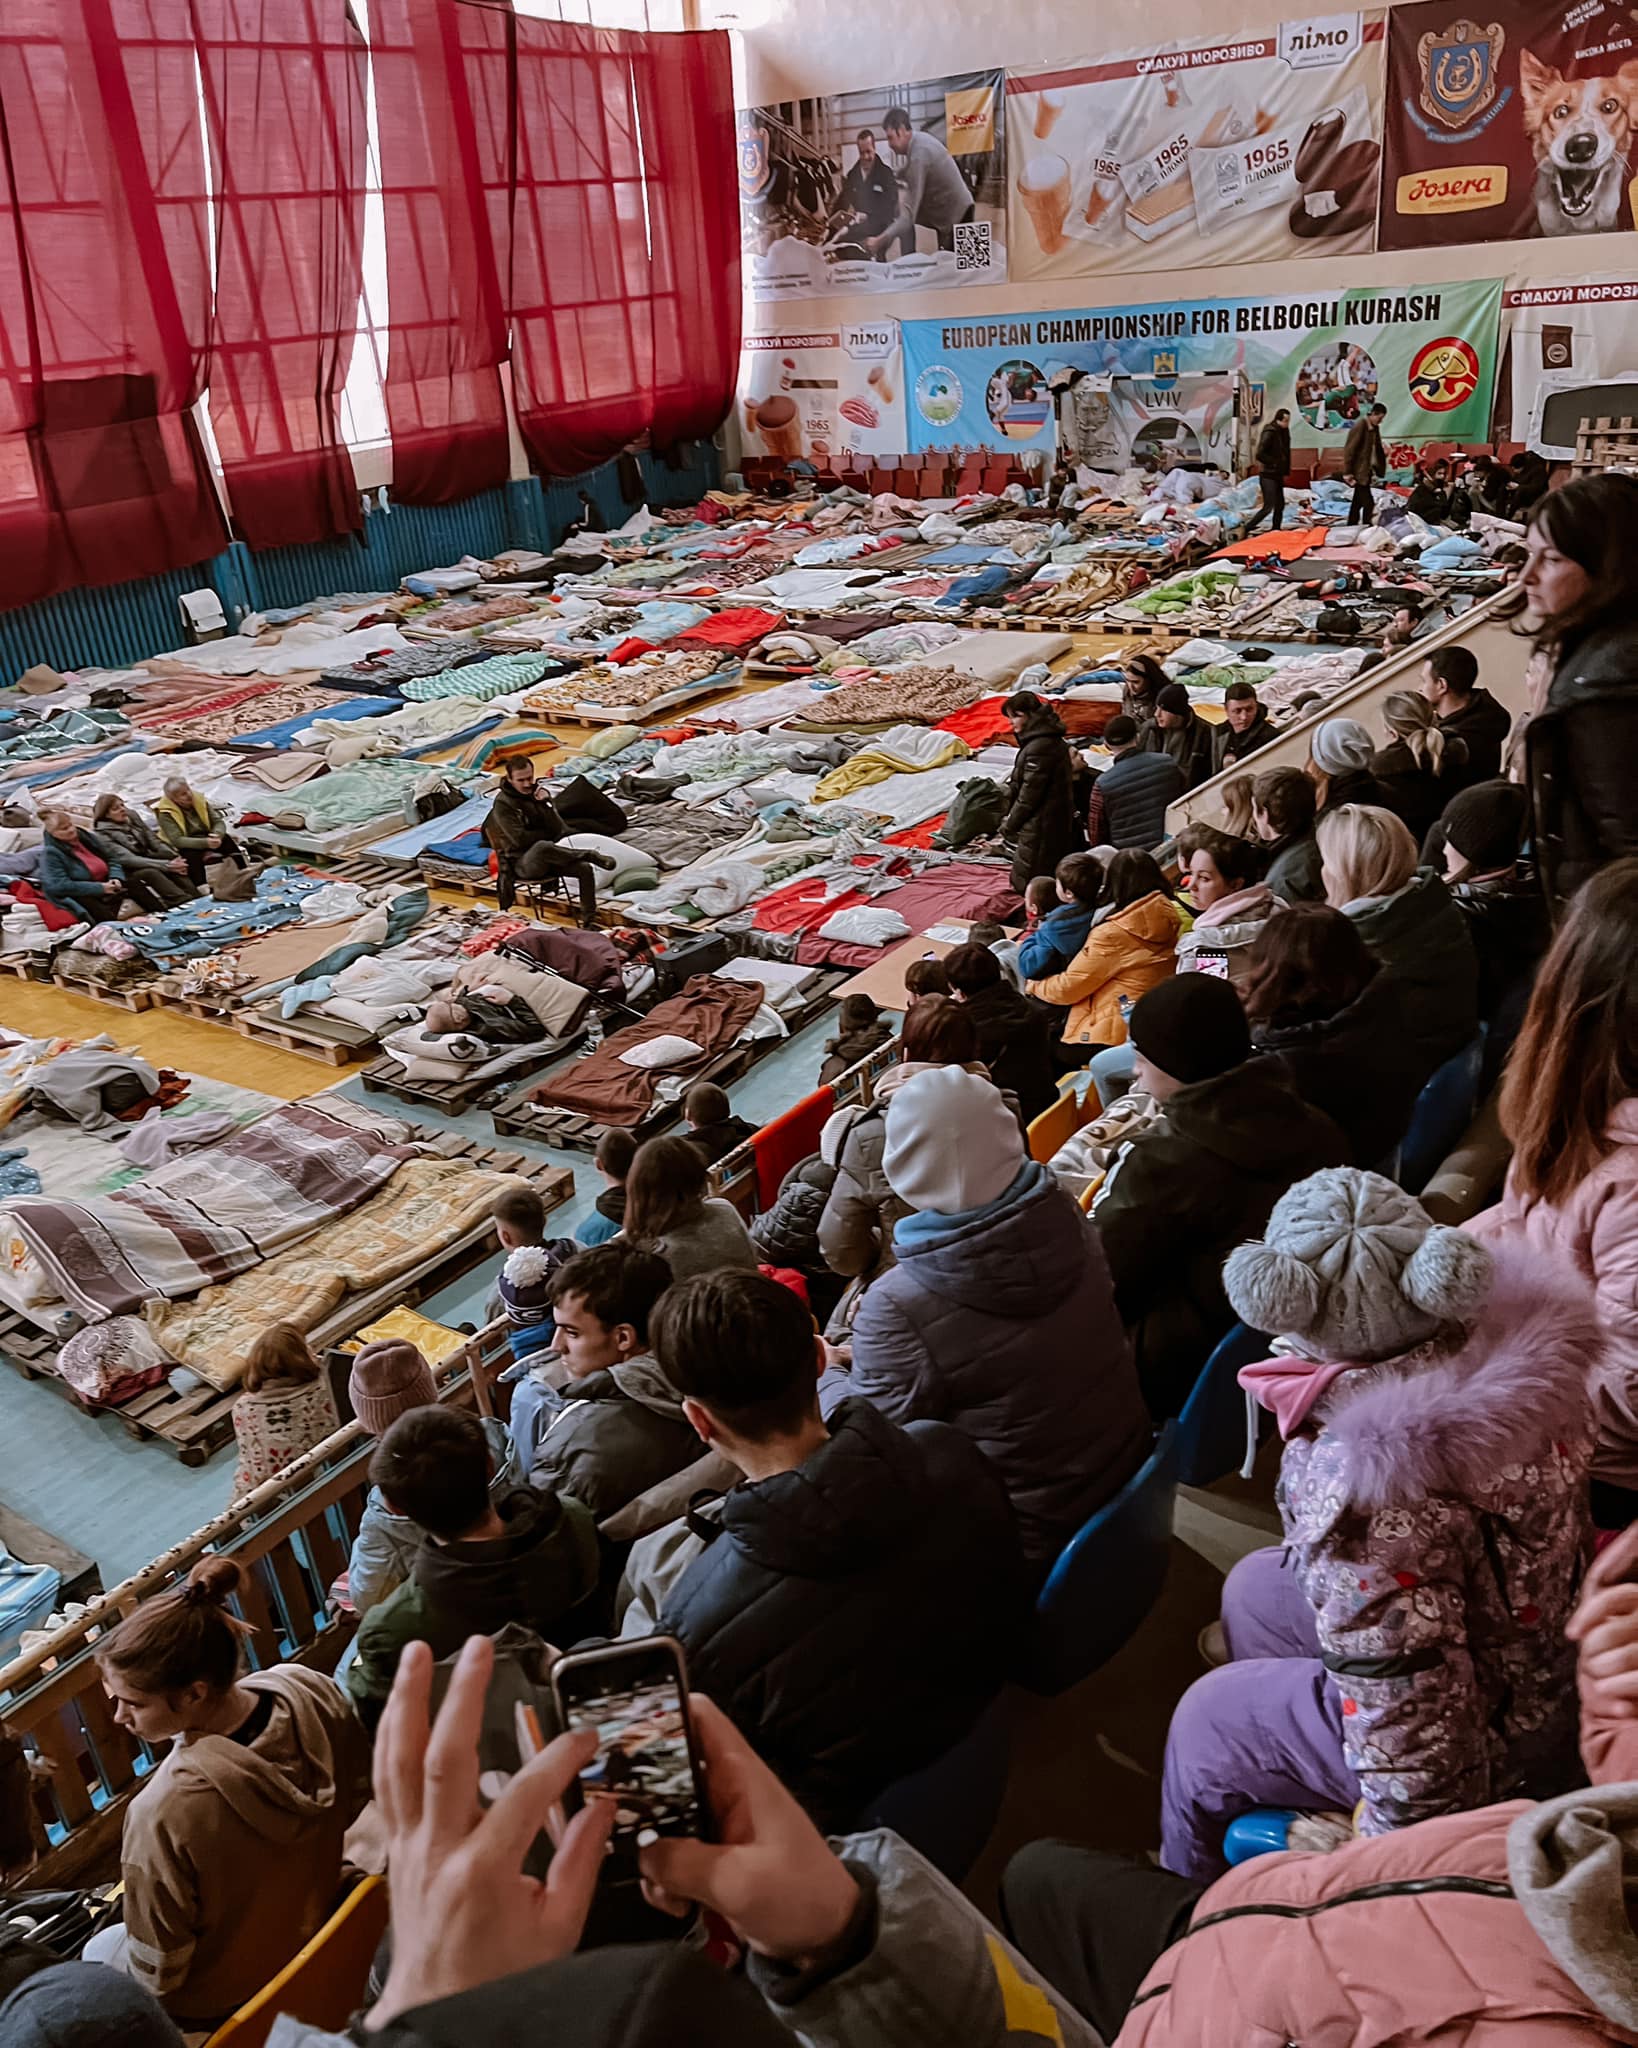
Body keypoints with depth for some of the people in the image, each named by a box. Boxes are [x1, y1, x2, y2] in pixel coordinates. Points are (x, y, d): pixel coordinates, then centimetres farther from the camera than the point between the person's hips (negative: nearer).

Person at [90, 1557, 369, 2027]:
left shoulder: (162, 1813, -40)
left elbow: (155, 1978, -24)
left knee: (96, 1954, 27)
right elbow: (357, 1796, -4)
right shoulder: (311, 1691, -25)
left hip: (218, 2002, -5)